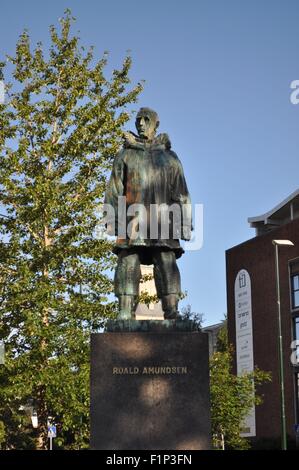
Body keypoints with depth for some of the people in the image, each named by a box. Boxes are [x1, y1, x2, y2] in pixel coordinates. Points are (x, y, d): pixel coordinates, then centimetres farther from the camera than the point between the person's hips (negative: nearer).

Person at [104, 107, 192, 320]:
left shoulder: (169, 157, 20)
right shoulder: (125, 155, 19)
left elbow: (181, 192, 15)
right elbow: (114, 189, 11)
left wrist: (185, 222, 4)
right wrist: (112, 218, -2)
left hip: (163, 220, 0)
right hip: (133, 220, 0)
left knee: (167, 264, -9)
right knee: (128, 262, -10)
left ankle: (172, 311, -11)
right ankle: (126, 312, -12)